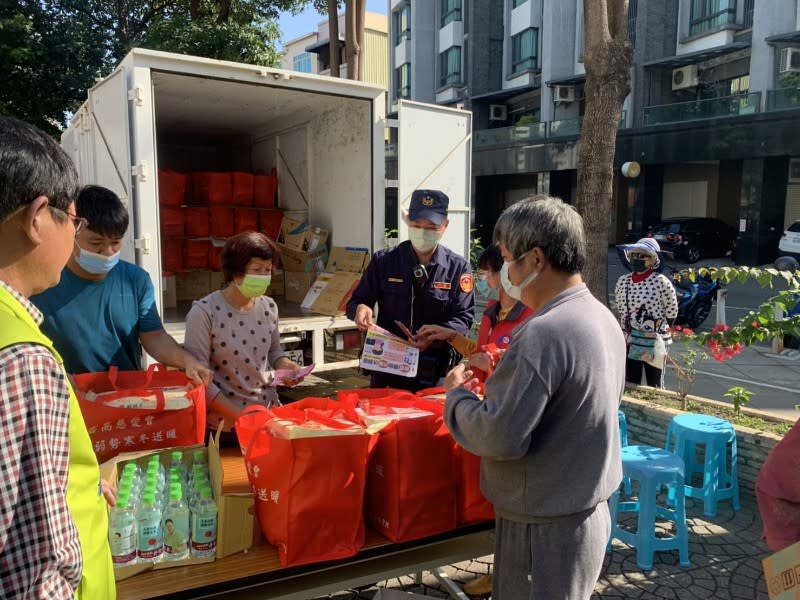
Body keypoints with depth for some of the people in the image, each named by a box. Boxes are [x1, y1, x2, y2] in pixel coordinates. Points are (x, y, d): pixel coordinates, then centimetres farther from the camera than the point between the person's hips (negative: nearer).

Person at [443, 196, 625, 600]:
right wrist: (509, 376, 7)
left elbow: (502, 438, -28)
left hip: (544, 527, -9)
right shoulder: (602, 317, 3)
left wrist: (457, 394, -11)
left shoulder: (543, 332, -27)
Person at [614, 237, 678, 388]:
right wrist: (626, 330, 9)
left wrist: (660, 331, -2)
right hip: (629, 341, 4)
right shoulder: (623, 281, 1)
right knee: (630, 384, 12)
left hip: (654, 342, -4)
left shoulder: (661, 282, -13)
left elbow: (672, 311, -5)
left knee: (654, 386, 9)